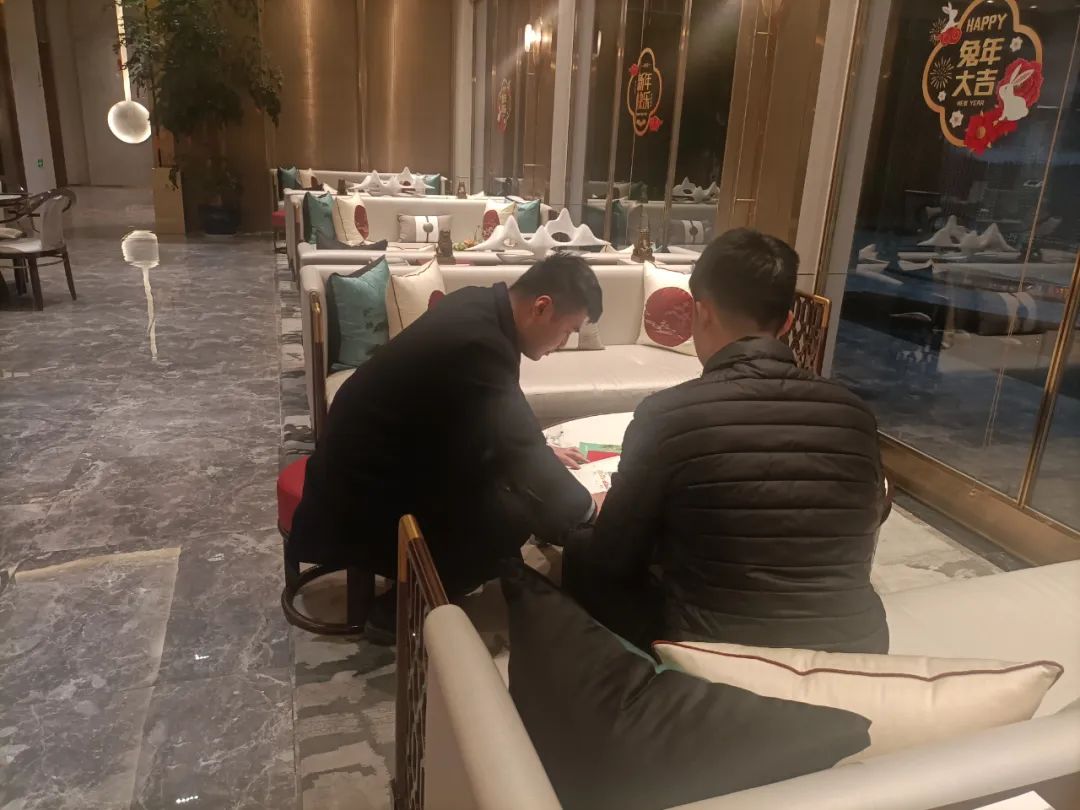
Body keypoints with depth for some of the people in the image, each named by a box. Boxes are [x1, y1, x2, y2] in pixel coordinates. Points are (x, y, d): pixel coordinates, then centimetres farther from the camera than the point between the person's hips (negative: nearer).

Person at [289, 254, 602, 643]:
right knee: (513, 514, -16)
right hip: (366, 493, -10)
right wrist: (588, 511, -13)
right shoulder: (478, 345, -32)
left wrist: (538, 452, 12)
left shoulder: (481, 306, -2)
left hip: (375, 454, 10)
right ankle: (399, 610, 3)